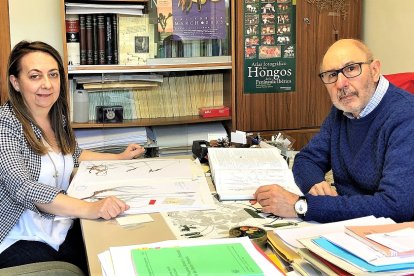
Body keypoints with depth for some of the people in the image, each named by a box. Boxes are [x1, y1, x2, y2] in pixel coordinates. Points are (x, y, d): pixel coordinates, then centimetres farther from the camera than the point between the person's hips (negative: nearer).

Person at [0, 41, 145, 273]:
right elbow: (22, 187, -28)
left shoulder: (58, 117, 7)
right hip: (19, 240, -6)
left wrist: (120, 158, 22)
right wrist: (90, 208, -39)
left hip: (64, 232, 6)